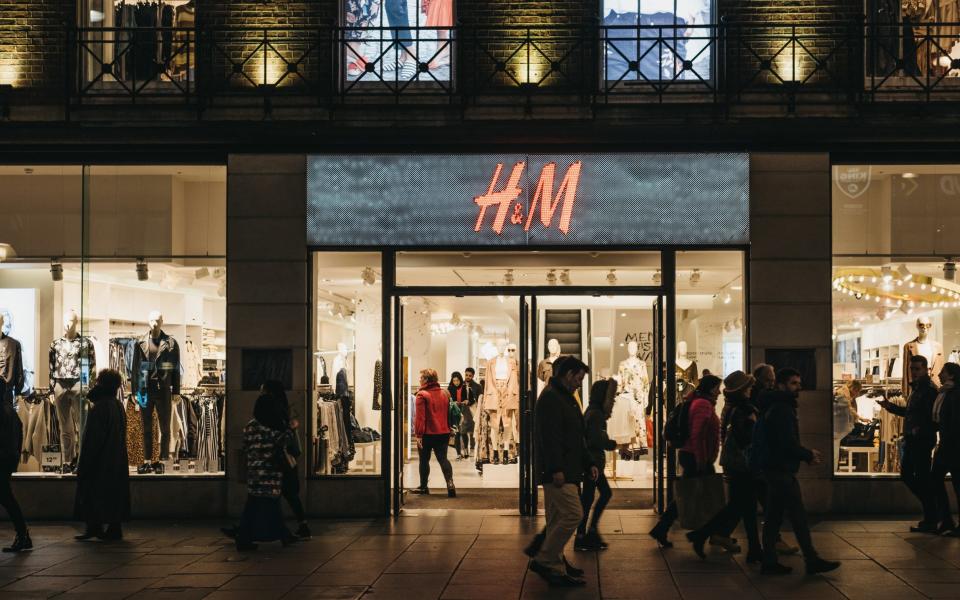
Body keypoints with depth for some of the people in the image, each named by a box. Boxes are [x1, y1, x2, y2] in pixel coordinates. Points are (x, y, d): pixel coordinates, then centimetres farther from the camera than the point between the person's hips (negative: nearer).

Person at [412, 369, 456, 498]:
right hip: (443, 433, 5)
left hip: (427, 434, -5)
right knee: (443, 458, 3)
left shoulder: (422, 395, -12)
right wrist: (448, 431, 24)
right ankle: (450, 483, -16)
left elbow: (420, 417, -17)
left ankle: (423, 486, 19)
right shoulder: (444, 394, 9)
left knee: (424, 459, 10)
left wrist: (418, 434, -14)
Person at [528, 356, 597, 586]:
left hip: (567, 471, 11)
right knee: (573, 514, -14)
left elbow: (576, 438, 26)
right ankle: (543, 561, -8)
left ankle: (556, 568, 16)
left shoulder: (566, 398, 21)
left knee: (557, 520, 12)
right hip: (558, 472, -11)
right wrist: (556, 469, -25)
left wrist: (588, 464, 19)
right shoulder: (550, 398, -12)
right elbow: (549, 436, -20)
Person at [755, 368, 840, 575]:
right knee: (799, 517, -7)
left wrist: (806, 455, 10)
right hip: (781, 470, -10)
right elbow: (788, 443, -21)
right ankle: (812, 561, -4)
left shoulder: (775, 408, 18)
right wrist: (808, 455, -6)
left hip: (773, 470, 10)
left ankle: (770, 562, 12)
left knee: (774, 517, 10)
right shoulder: (782, 409, -15)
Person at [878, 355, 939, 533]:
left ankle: (930, 522, 2)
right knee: (906, 474, 15)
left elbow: (933, 417, -24)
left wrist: (920, 430, -33)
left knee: (922, 479, -6)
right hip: (911, 441, 10)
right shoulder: (916, 388, 17)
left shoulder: (929, 390, -14)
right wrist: (890, 406, 20)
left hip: (922, 442, -10)